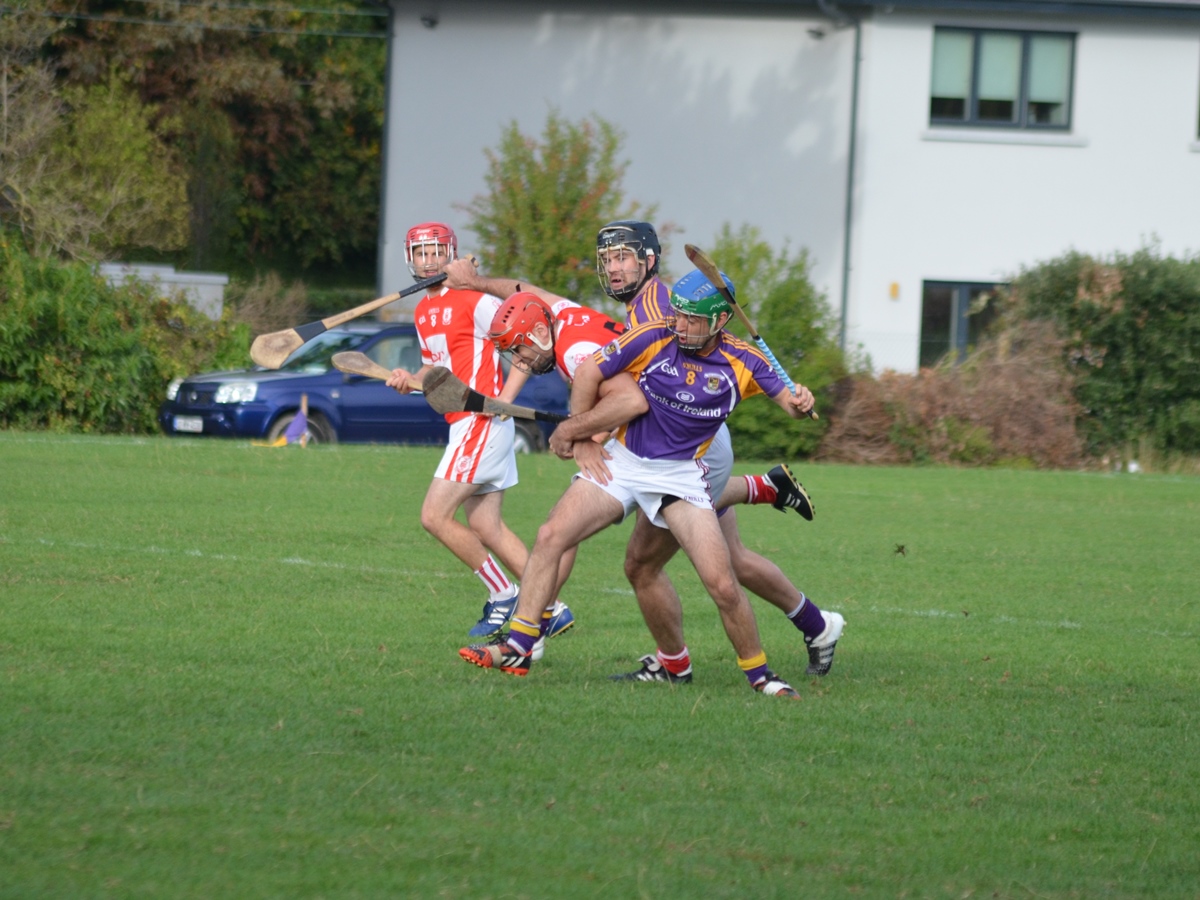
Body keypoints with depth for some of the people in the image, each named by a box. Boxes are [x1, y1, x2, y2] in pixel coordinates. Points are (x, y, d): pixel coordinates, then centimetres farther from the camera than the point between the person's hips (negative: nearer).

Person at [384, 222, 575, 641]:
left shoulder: (474, 301, -11)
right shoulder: (423, 311, 15)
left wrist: (503, 400, -20)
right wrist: (410, 380, 3)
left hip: (482, 422, -9)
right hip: (463, 426, 9)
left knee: (435, 516, -11)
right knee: (485, 527, 10)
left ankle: (503, 598, 0)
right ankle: (552, 609, 15)